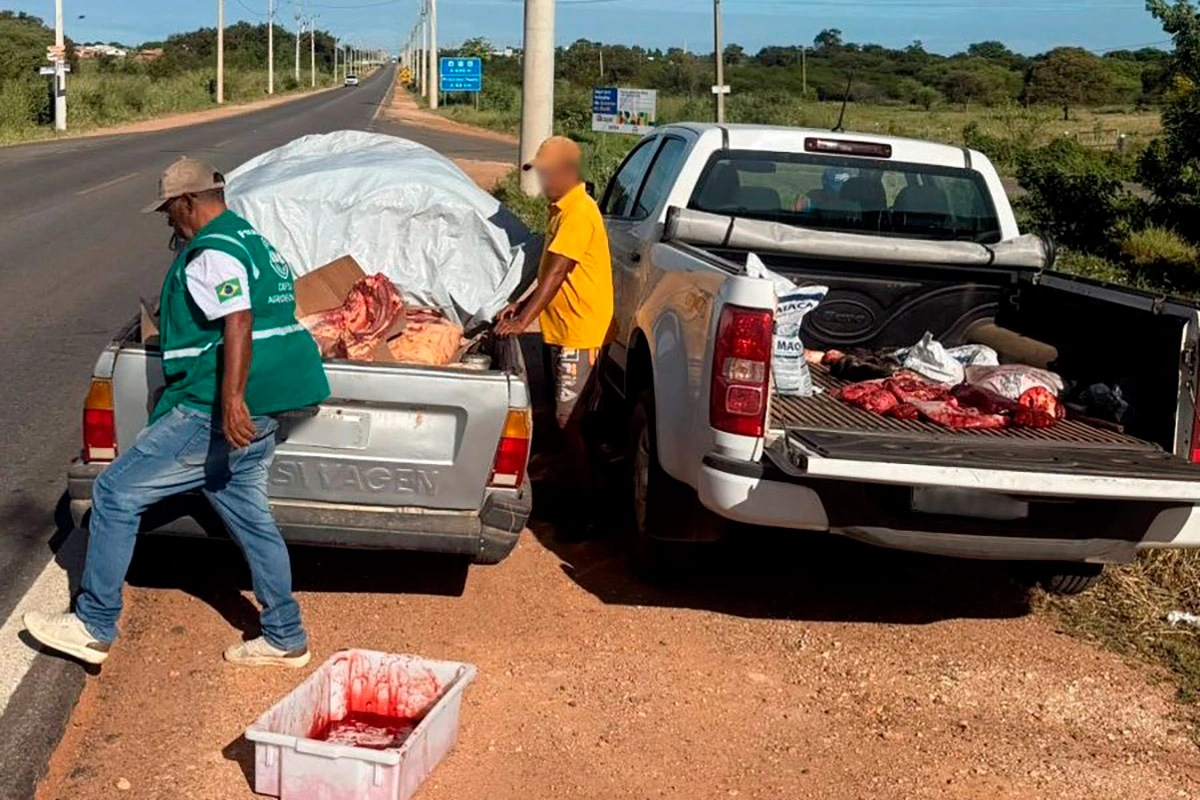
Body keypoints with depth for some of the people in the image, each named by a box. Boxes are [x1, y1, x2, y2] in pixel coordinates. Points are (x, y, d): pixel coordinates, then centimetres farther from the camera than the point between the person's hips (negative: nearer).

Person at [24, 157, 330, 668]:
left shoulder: (212, 253, -14)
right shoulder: (252, 240, 18)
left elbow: (238, 322, -28)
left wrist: (231, 400, -37)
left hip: (215, 415, -10)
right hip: (254, 419, 10)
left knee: (115, 494, -1)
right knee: (251, 521, 17)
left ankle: (94, 627, 6)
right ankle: (285, 639, 24)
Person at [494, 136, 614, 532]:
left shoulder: (578, 212, -18)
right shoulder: (563, 210, 14)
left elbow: (557, 272, -23)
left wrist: (523, 320, -25)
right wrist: (522, 305, 11)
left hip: (579, 333, -10)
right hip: (563, 329, 10)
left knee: (569, 421, -7)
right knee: (569, 418, 15)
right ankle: (579, 489, 26)